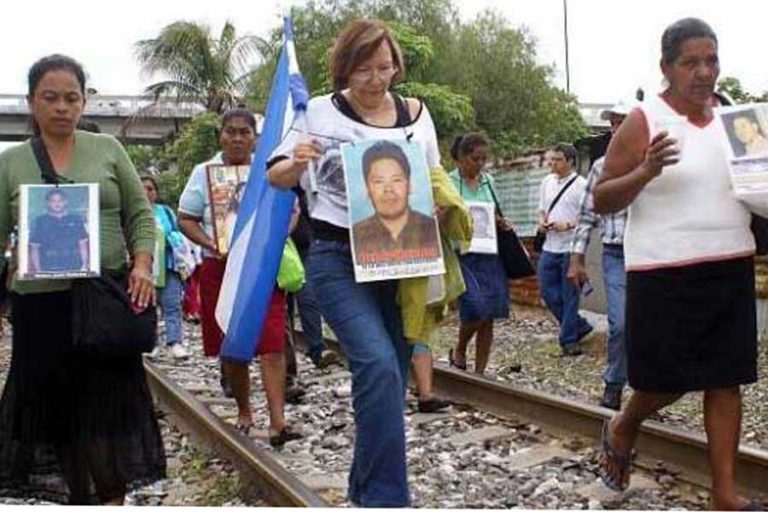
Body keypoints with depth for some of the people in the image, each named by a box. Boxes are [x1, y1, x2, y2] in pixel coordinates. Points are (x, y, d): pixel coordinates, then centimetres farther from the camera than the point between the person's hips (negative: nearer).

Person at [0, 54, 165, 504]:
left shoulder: (108, 149, 6)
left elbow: (141, 215, 5)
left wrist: (143, 266, -9)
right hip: (40, 305, 1)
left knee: (108, 408, 1)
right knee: (56, 411, 10)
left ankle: (111, 500, 10)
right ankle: (78, 499, 25)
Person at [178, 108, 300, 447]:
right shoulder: (205, 173, 4)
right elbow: (186, 220, 5)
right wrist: (212, 245, -12)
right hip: (220, 267, 1)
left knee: (272, 343, -11)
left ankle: (277, 421, -13)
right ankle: (244, 413, 26)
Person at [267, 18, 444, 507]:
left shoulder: (417, 114, 7)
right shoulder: (321, 112, -2)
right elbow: (276, 179, 4)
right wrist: (297, 162, -18)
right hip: (339, 260, -4)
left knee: (389, 376, 9)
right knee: (380, 366, -22)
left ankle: (364, 492, 28)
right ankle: (387, 497, -11)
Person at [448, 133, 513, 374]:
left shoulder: (488, 181, 13)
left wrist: (502, 223, 2)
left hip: (490, 254, 5)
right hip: (462, 254, -5)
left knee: (488, 317, 2)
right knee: (477, 307, -19)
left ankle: (480, 372, 14)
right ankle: (458, 351, 10)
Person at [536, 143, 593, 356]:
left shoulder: (581, 185, -8)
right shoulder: (547, 182, 12)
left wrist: (567, 225, -21)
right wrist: (541, 221, 1)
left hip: (571, 248, -7)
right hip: (550, 248, 7)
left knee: (569, 295, 1)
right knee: (548, 292, 7)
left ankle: (569, 340, 11)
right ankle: (579, 326, 25)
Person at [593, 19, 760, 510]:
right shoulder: (644, 122, -6)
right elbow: (602, 199, -7)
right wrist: (646, 171, -25)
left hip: (731, 266, 5)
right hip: (665, 272, -5)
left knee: (726, 379, 5)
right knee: (668, 378, 4)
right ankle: (622, 431, 35)